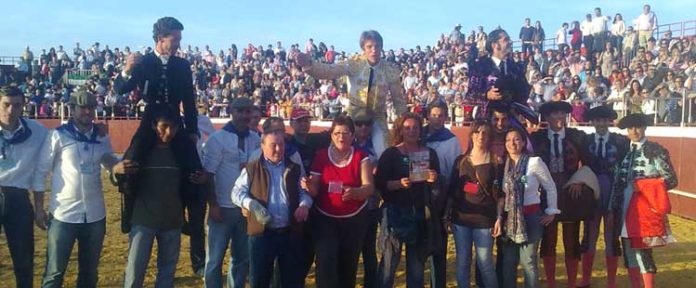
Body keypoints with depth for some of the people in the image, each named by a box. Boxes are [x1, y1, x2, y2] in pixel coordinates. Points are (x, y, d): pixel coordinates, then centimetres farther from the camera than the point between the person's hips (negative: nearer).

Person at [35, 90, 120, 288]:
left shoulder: (101, 137, 6)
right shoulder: (58, 135, -6)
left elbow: (112, 164, 16)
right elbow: (41, 170, -5)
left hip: (95, 214, 4)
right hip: (63, 214, -4)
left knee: (90, 270, 16)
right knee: (54, 272, 2)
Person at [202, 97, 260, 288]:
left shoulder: (256, 140, 4)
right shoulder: (218, 139, -8)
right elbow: (208, 174, -9)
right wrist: (213, 205, -12)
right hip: (223, 208, -4)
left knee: (243, 257, 13)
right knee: (215, 258, 4)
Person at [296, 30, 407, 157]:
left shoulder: (391, 70, -10)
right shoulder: (354, 64, -14)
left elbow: (399, 100, 0)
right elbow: (328, 71, -29)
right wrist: (309, 64, -47)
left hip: (378, 118, 1)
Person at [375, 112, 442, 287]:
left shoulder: (429, 153, 9)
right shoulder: (390, 154, -1)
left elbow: (438, 184, 12)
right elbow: (379, 183, -6)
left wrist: (433, 179, -10)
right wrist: (399, 183, -21)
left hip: (421, 213, 3)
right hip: (395, 212, -3)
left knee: (417, 264, 11)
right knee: (389, 262, -5)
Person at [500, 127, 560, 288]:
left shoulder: (534, 162, -8)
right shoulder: (504, 165, 3)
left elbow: (550, 187, 1)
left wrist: (551, 211, 2)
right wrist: (499, 217, 4)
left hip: (531, 217, -4)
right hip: (509, 218, 4)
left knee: (528, 261, -1)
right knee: (508, 262, 8)